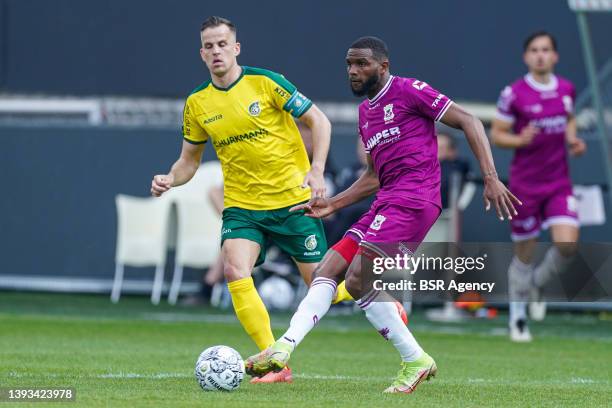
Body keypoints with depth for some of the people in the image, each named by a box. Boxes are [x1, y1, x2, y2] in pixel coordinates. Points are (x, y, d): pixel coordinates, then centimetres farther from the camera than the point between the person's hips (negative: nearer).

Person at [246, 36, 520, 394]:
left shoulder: (408, 91, -4)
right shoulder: (366, 111, 22)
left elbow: (467, 121, -7)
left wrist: (491, 178, -16)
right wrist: (333, 205, 22)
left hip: (413, 198, -9)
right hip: (387, 202, 9)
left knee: (359, 281, -18)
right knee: (327, 270, -2)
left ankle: (415, 360, -7)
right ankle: (284, 348, -11)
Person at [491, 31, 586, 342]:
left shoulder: (566, 89, 4)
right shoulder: (514, 94, -9)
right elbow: (496, 134, -5)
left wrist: (573, 139, 3)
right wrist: (520, 140, -23)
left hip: (559, 183, 3)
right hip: (525, 184, -3)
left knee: (567, 243, -14)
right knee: (524, 254, 4)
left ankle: (538, 284, 17)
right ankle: (517, 318, 21)